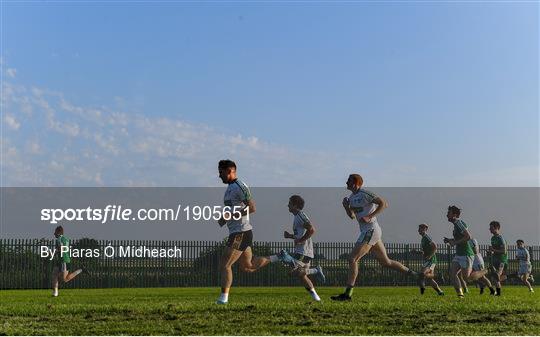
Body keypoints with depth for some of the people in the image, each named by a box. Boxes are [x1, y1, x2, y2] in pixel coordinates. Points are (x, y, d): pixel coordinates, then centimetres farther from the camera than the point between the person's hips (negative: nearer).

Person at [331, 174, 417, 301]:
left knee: (352, 259, -11)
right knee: (386, 262, 14)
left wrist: (369, 217, -19)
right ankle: (414, 274, 21)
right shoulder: (352, 197, 17)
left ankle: (347, 294, -8)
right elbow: (352, 216, 24)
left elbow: (383, 203, -14)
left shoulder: (364, 194, -11)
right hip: (368, 232, 10)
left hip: (370, 231, -10)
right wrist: (346, 207, 5)